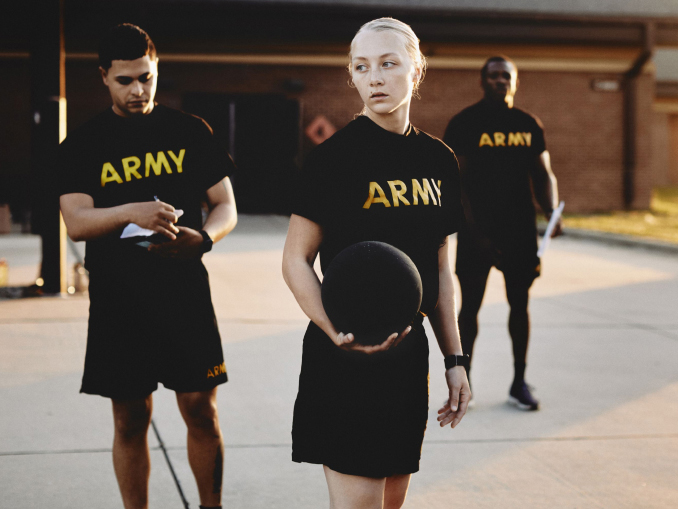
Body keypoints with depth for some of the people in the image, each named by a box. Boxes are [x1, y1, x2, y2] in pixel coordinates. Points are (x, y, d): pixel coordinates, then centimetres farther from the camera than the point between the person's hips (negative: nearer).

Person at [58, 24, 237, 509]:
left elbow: (226, 205, 6)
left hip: (186, 293, 1)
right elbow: (76, 221, -9)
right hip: (118, 301, 0)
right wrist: (131, 212, -29)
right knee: (130, 420, 6)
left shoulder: (191, 132, 6)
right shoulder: (82, 145, 3)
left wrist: (202, 238, -16)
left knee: (202, 411, 4)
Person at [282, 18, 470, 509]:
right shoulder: (336, 156, -10)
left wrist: (454, 360, 12)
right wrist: (338, 335, -25)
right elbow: (296, 261, -9)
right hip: (346, 360, -6)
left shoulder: (438, 160, 7)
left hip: (409, 354, 6)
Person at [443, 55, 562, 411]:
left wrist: (552, 212, -7)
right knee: (470, 305, 1)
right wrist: (475, 231, -15)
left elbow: (542, 174, 12)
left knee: (520, 303, 7)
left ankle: (519, 384, 17)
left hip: (521, 228, 4)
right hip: (477, 229, -4)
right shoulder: (464, 124, -4)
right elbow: (457, 181, -8)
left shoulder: (528, 125, 10)